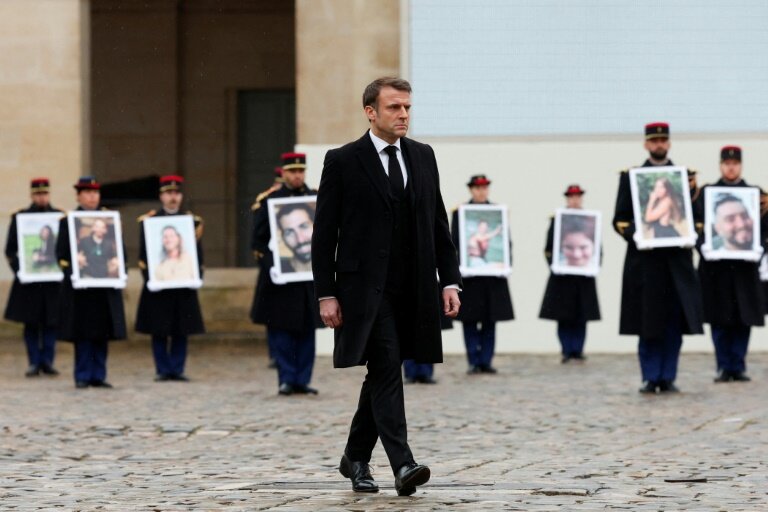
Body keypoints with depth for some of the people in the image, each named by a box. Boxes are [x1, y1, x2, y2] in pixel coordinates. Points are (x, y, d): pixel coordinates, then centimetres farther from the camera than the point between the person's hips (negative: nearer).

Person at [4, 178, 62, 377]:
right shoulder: (20, 217, 5)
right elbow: (10, 250, 4)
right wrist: (19, 269, -9)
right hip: (29, 279, -1)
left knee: (51, 322, 1)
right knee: (31, 323, 1)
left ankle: (47, 361, 6)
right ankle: (34, 363, 7)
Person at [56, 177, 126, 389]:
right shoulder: (67, 220, 3)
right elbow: (61, 253, -1)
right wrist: (72, 274, -14)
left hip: (105, 285, 3)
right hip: (80, 287, -3)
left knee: (102, 333, 3)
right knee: (82, 334, -2)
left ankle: (98, 376, 9)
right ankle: (83, 376, 3)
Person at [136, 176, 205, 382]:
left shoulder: (192, 220, 10)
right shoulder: (148, 220, 3)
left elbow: (198, 250, 8)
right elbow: (143, 252, 0)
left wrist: (196, 276, -4)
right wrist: (149, 277, -9)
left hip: (184, 282, 2)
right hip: (158, 283, -2)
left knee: (182, 330, 2)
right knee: (159, 330, 0)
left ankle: (178, 369, 6)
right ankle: (162, 370, 5)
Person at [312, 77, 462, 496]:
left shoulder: (423, 157, 10)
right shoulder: (342, 162, -4)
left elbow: (438, 223, 13)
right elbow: (324, 233, -4)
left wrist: (449, 280, 5)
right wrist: (326, 294, -9)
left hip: (410, 289, 5)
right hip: (365, 286, -5)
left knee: (381, 373, 12)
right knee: (387, 369, -14)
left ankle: (356, 458, 26)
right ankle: (402, 464, -19)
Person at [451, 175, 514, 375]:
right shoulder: (459, 212, 2)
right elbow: (454, 242, -1)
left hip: (493, 272, 3)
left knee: (490, 320, 4)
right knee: (470, 320, -1)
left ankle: (486, 360, 9)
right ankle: (474, 362, 3)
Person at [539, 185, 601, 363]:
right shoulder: (556, 220, 3)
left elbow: (597, 246, 8)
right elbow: (549, 248, 1)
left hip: (584, 275, 2)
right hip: (562, 276, -1)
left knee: (581, 316, 1)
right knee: (564, 316, -1)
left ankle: (578, 350, 6)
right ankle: (567, 351, 3)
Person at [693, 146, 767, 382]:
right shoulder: (706, 194, 7)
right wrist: (702, 246, -15)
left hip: (745, 266, 1)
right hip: (716, 266, -1)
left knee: (743, 319, 1)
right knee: (719, 320, 0)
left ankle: (738, 366, 9)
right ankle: (724, 367, 7)